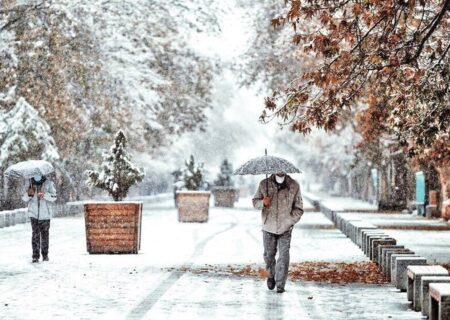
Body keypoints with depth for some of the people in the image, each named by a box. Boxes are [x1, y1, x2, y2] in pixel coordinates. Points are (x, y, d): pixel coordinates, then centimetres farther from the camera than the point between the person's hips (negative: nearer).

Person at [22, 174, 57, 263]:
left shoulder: (49, 183, -3)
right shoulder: (30, 184, 3)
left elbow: (54, 197, -10)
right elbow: (24, 199, 6)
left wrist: (44, 195, -29)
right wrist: (29, 194, -17)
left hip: (45, 214, -1)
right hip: (34, 214, 1)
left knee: (45, 234, 8)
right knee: (35, 235, -6)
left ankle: (45, 255, 20)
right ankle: (35, 256, -5)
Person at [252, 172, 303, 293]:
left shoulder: (294, 186, -2)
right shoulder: (264, 184, 0)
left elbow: (299, 209, 3)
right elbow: (255, 201, 8)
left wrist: (289, 221, -9)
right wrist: (262, 203, -15)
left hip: (285, 228, -1)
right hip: (268, 228, 1)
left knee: (284, 256, -7)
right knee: (268, 255, 11)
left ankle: (280, 284, 1)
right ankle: (271, 275, 38)